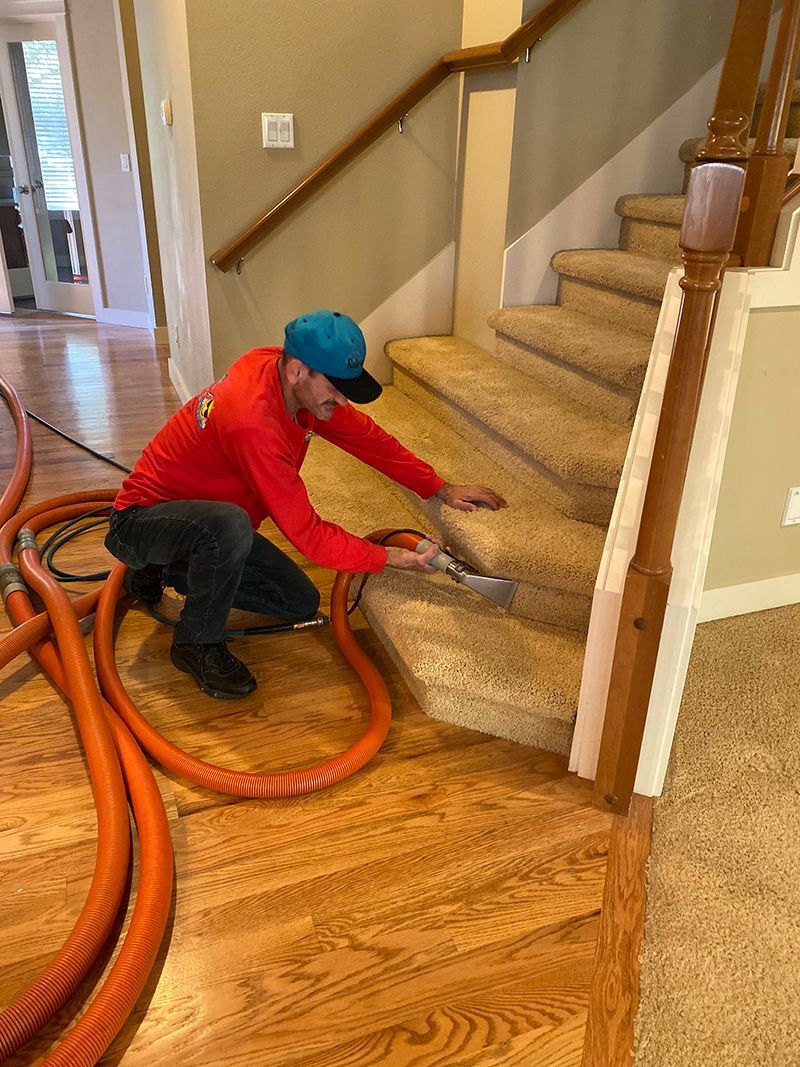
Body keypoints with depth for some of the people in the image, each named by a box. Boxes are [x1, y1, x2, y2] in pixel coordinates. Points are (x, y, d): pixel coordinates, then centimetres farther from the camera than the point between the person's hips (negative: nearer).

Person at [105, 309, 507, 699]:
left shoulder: (298, 380, -11)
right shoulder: (253, 424, -36)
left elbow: (364, 434, 0)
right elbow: (307, 533, -31)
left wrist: (442, 489, -2)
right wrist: (390, 558, -23)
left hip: (209, 525, 8)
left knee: (302, 603, 3)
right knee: (230, 524, -41)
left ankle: (166, 571, 16)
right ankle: (197, 642, -13)